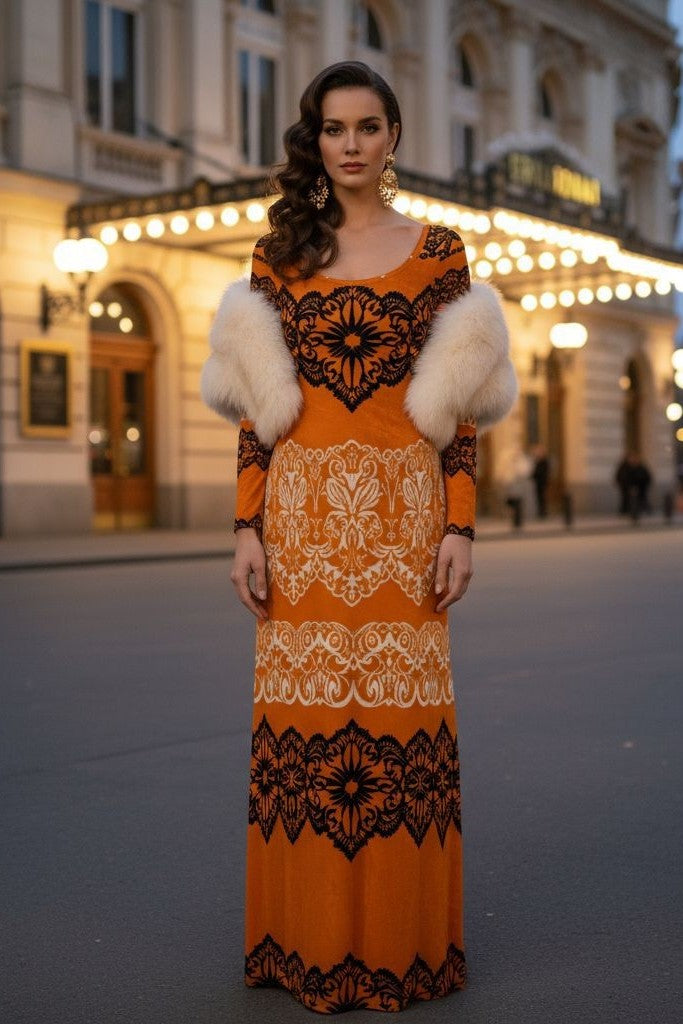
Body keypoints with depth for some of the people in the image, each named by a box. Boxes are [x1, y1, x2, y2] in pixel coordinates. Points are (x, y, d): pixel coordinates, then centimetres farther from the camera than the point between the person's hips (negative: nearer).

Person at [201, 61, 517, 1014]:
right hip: (304, 514, 1)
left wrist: (460, 526, -5)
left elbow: (461, 406, 4)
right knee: (305, 712, 2)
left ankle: (401, 937, 15)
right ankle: (310, 938, 16)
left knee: (401, 707, 0)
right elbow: (255, 407, 6)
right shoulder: (278, 255, 9)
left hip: (401, 513, -1)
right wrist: (248, 527, -2)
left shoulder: (439, 251, 7)